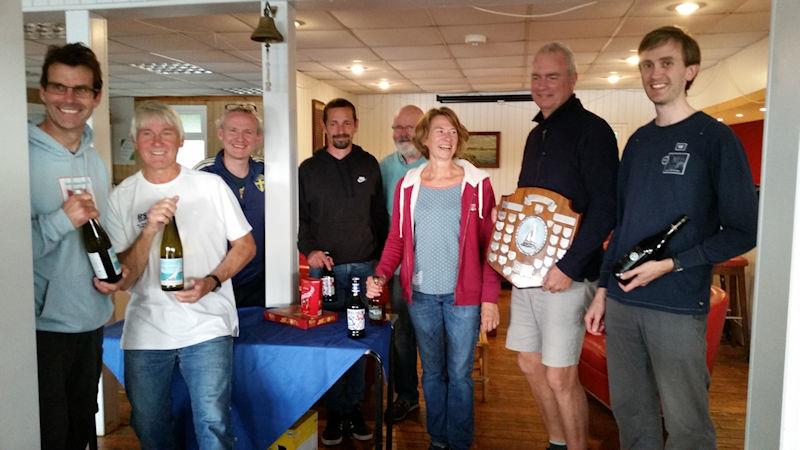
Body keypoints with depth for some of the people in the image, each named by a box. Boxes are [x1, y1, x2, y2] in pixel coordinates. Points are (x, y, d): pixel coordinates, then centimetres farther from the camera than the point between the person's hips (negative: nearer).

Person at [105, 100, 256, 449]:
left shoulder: (211, 185, 0)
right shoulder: (121, 198, 2)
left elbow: (245, 245, 5)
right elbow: (124, 279, -2)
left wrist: (211, 282, -12)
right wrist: (149, 230, -18)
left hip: (206, 326, -2)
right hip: (145, 332, 2)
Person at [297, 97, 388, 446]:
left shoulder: (369, 165, 8)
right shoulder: (309, 169, 5)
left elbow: (380, 216, 10)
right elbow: (300, 217, 3)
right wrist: (309, 250, -14)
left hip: (364, 267, 1)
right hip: (325, 268, 0)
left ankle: (354, 408, 20)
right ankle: (335, 412, 17)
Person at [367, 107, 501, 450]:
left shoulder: (476, 183, -2)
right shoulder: (408, 185, 5)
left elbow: (489, 244, -3)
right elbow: (396, 239, 7)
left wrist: (490, 298, -8)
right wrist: (380, 275, -10)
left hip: (464, 296, -2)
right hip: (421, 295, 2)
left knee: (459, 373, 7)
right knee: (432, 372, 14)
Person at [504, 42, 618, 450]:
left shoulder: (591, 130, -9)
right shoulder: (536, 134, 15)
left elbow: (606, 208, -16)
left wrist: (569, 266, -21)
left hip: (566, 274, -8)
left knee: (560, 377, -1)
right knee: (530, 364, 15)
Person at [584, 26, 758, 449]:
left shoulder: (714, 137, -5)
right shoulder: (638, 141, 12)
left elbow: (743, 231, -6)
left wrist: (671, 264, -15)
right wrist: (603, 289, 12)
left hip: (678, 306, -5)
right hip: (621, 303, 5)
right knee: (629, 412, 15)